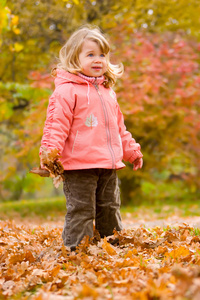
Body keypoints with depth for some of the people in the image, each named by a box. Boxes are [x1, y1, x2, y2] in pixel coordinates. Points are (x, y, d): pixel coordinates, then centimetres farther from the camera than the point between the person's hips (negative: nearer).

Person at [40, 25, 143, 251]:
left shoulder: (107, 92, 18)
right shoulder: (67, 90, -7)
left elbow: (118, 127, 27)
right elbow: (56, 124, -13)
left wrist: (132, 150, 28)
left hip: (108, 166, 7)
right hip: (78, 167, -7)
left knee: (110, 211, 16)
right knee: (80, 212, -4)